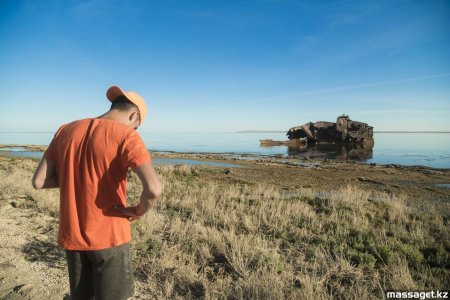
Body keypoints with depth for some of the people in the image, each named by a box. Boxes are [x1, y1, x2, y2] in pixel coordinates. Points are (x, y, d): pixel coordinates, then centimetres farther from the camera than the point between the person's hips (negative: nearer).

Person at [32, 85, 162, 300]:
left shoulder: (65, 131, 2)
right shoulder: (126, 136, -16)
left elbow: (38, 182, 4)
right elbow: (154, 189, -30)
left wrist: (76, 176, 9)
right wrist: (138, 211, -11)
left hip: (72, 236, 5)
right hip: (108, 236, -5)